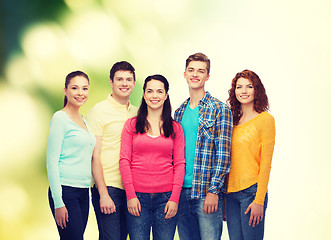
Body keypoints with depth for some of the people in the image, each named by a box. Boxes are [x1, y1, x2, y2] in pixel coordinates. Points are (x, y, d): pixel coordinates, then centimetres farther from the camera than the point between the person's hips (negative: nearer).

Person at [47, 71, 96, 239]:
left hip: (83, 192, 8)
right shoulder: (60, 118, -7)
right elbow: (52, 162, -12)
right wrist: (58, 203, -17)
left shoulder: (82, 119, 16)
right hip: (65, 191, -8)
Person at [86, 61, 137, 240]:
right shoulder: (99, 111, -5)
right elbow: (94, 157, -8)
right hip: (108, 187, -6)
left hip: (131, 189, 6)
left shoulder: (136, 113, 13)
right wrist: (103, 194, -14)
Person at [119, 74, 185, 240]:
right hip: (137, 197, -1)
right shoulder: (132, 125, 8)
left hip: (166, 197, 1)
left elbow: (179, 164, 6)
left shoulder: (175, 128, 9)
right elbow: (124, 161, 3)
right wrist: (130, 195, -6)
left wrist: (174, 198, -4)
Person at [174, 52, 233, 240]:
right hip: (182, 191, 6)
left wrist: (213, 190, -15)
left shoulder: (219, 109, -4)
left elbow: (223, 153, -9)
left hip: (207, 192, -6)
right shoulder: (180, 112, 14)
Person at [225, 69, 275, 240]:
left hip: (252, 191, -5)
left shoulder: (265, 119, -5)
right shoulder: (232, 121, 12)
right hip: (230, 192, 5)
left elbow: (266, 164, -8)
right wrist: (222, 198, 11)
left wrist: (259, 200, -13)